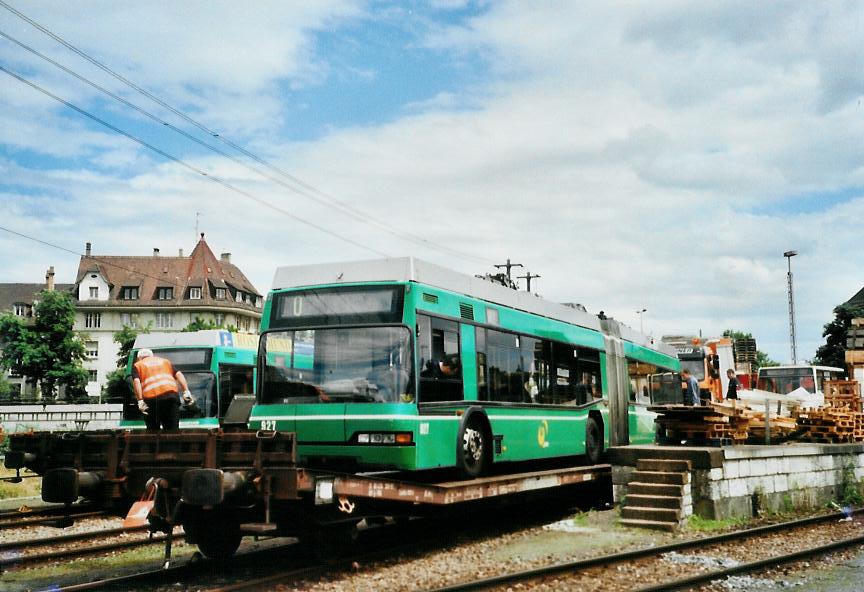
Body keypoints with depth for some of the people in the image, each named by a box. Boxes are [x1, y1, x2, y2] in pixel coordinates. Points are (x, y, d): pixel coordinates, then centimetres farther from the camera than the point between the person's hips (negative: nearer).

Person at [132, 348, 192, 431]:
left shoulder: (137, 365, 21)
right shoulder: (165, 361, 30)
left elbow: (136, 381, 1)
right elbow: (178, 374, 15)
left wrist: (140, 401, -7)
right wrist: (186, 391, 5)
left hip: (151, 398, -2)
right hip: (171, 395, 2)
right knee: (173, 431, 3)